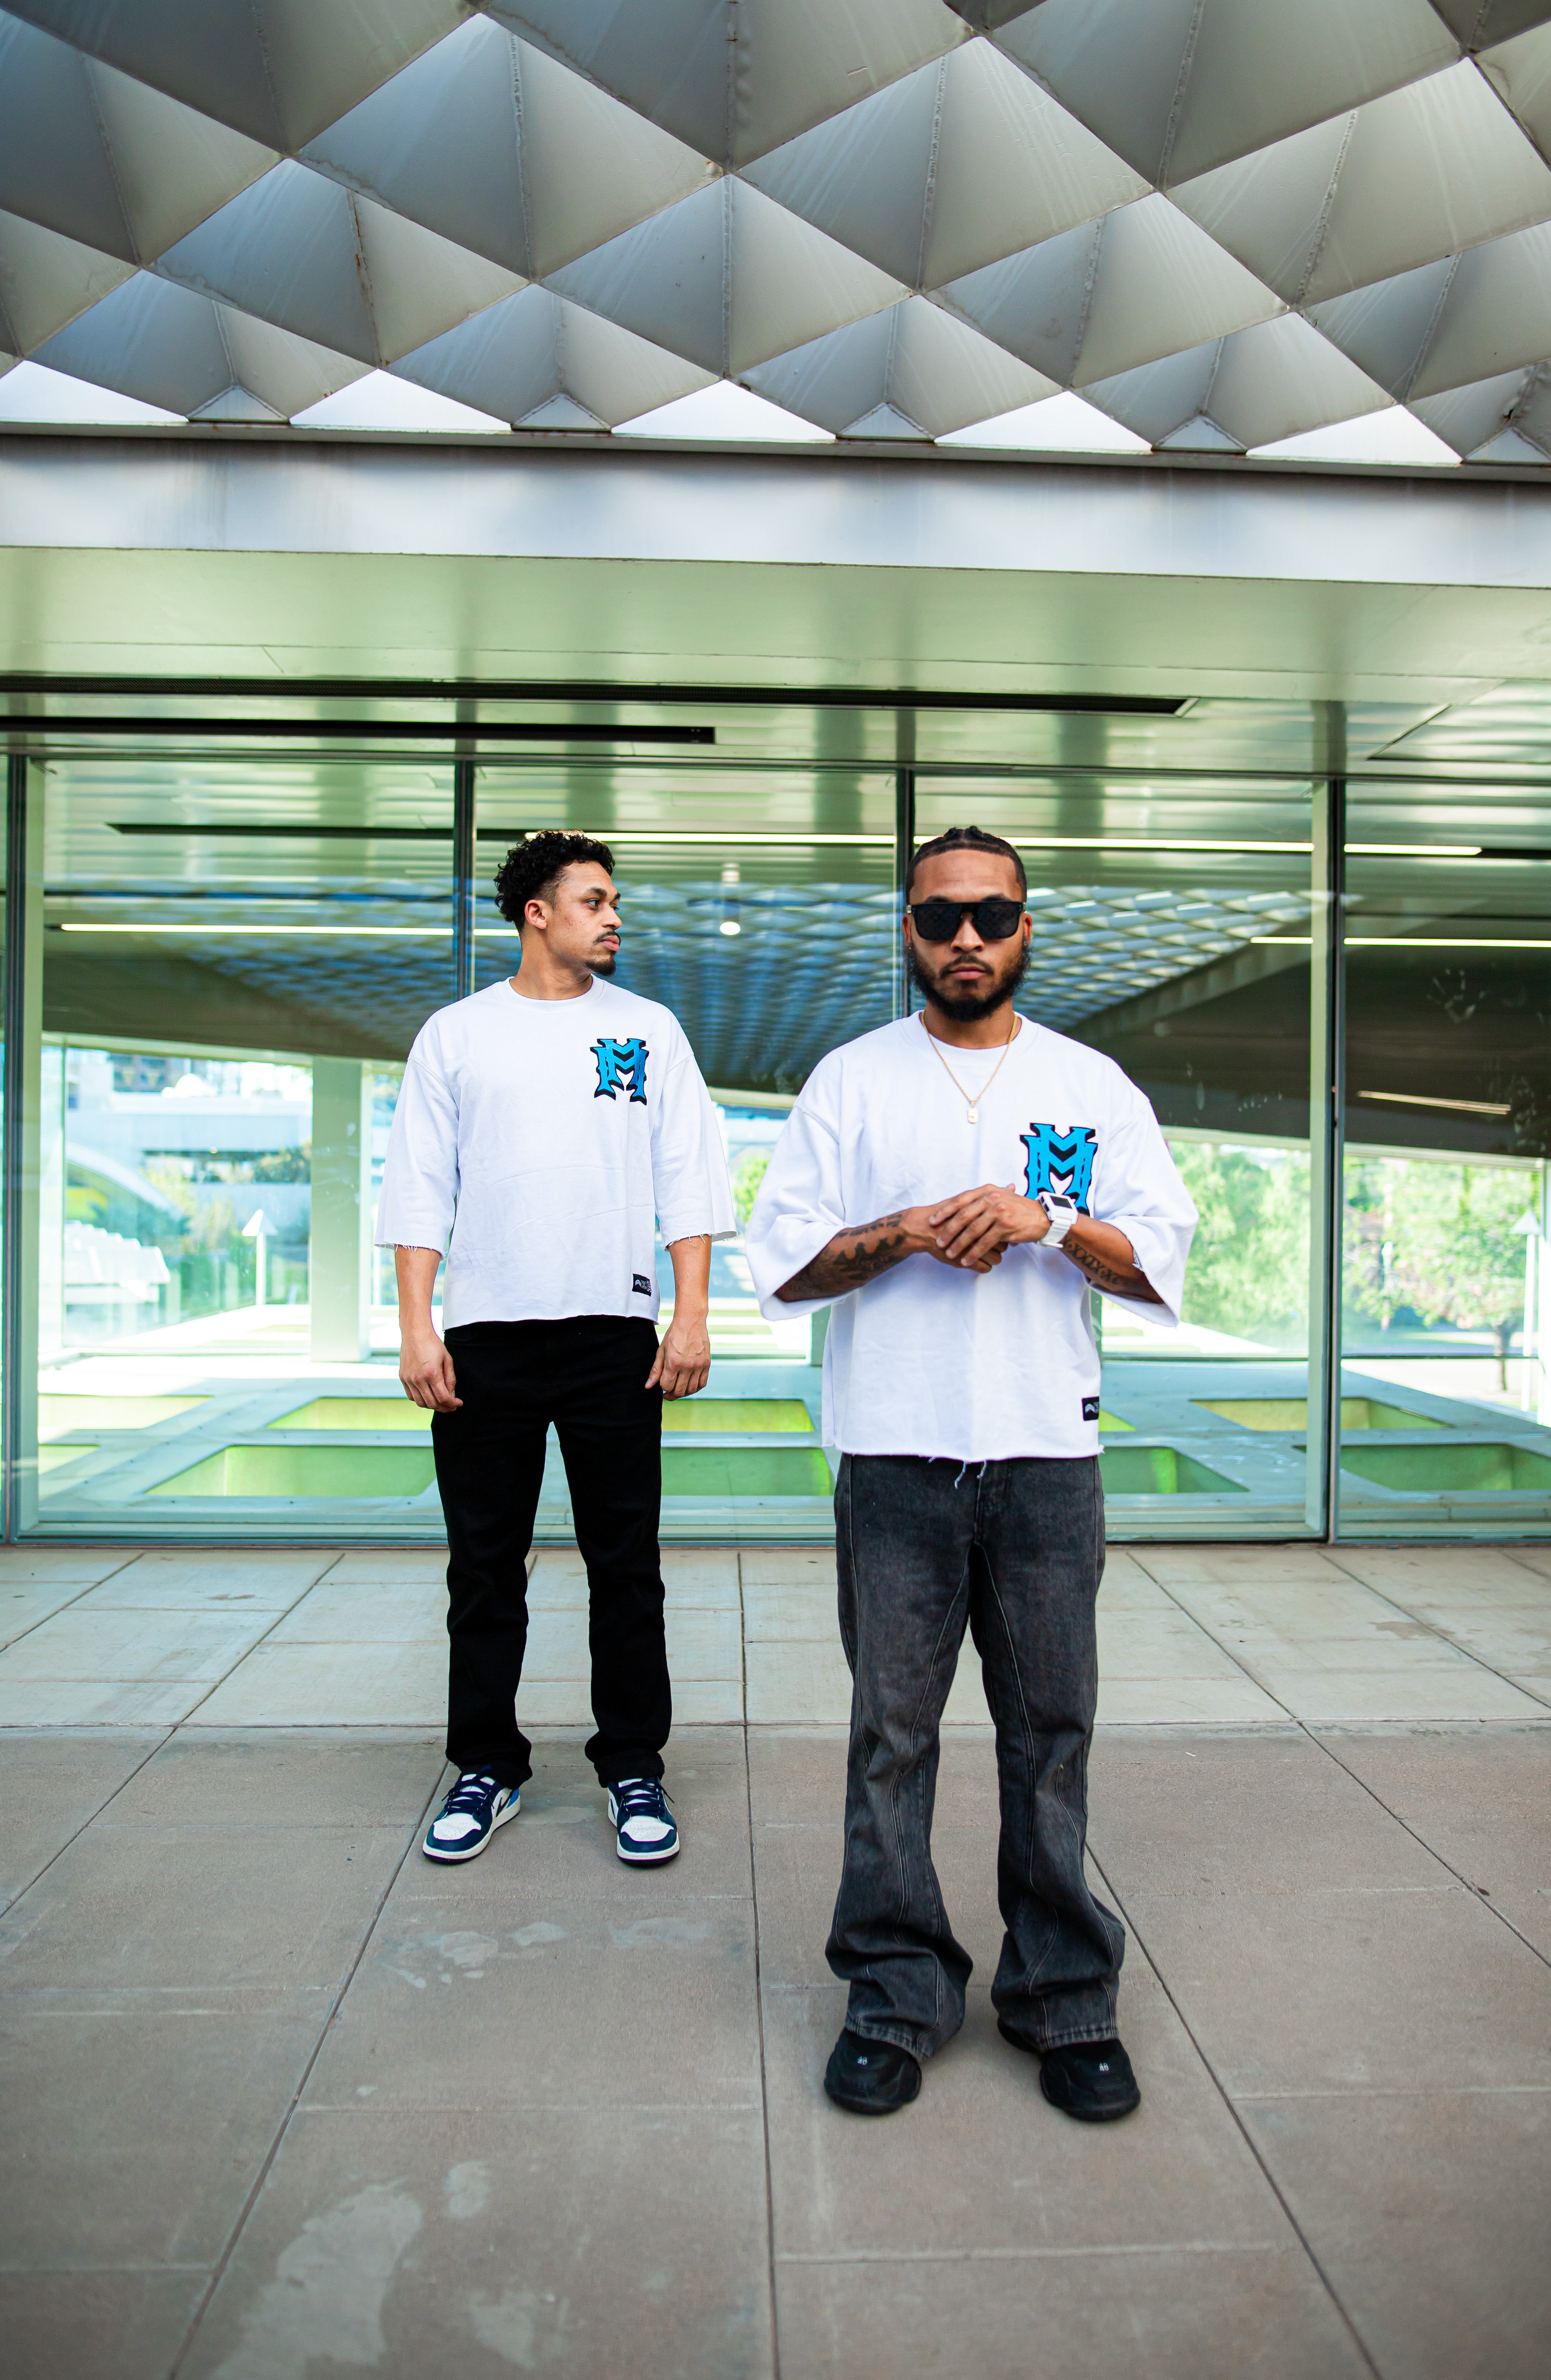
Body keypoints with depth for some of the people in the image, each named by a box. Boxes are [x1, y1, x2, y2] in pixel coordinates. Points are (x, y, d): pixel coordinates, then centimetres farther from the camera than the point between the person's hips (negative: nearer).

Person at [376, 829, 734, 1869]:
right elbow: (421, 1189, 6)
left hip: (614, 1333, 0)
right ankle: (489, 1765, 22)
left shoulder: (647, 1028, 9)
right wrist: (416, 1327, -4)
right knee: (485, 1566, 8)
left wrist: (691, 1316, -5)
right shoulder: (457, 1034, 8)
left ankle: (635, 1766, 18)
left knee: (625, 1563, 4)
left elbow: (688, 1181, 5)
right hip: (484, 1333, 0)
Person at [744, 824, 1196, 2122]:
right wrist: (904, 1232, -13)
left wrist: (1046, 1218, -13)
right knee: (892, 1732, 6)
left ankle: (1066, 1996, 24)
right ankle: (898, 1994, 22)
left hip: (1049, 1454, 1)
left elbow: (1163, 1265, 4)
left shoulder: (1092, 1085, 9)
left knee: (1052, 1730, 8)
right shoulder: (851, 1080, 7)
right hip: (894, 1455, 0)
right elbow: (783, 1262, 3)